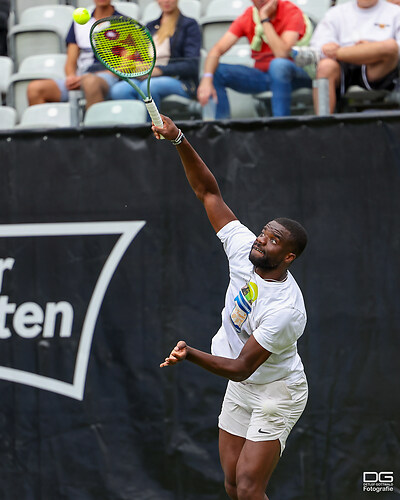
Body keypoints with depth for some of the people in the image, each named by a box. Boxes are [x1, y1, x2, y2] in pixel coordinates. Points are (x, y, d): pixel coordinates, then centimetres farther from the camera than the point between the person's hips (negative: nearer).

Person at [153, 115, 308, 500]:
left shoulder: (285, 310, -31)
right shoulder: (244, 249, -12)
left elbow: (240, 368, -30)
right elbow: (208, 193, -7)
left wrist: (191, 355, -44)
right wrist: (180, 141, -18)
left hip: (276, 394, -7)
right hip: (240, 389, 7)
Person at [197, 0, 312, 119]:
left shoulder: (292, 12, -13)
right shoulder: (247, 17, -1)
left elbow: (281, 53, -28)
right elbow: (217, 50, -10)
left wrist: (264, 18, -24)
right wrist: (207, 79, -28)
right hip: (261, 75, 4)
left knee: (278, 64, -38)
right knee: (216, 71, -14)